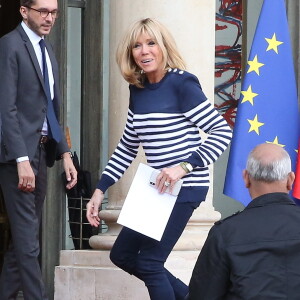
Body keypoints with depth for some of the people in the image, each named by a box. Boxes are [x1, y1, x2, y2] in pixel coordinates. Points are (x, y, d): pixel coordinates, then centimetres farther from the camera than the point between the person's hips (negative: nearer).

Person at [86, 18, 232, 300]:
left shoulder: (181, 84, -14)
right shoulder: (138, 89, 7)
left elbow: (222, 131, -17)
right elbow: (128, 147, 15)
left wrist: (184, 166, -27)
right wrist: (100, 189, 9)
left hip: (185, 188, -8)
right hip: (157, 188, 8)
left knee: (149, 262, -8)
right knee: (122, 254, 14)